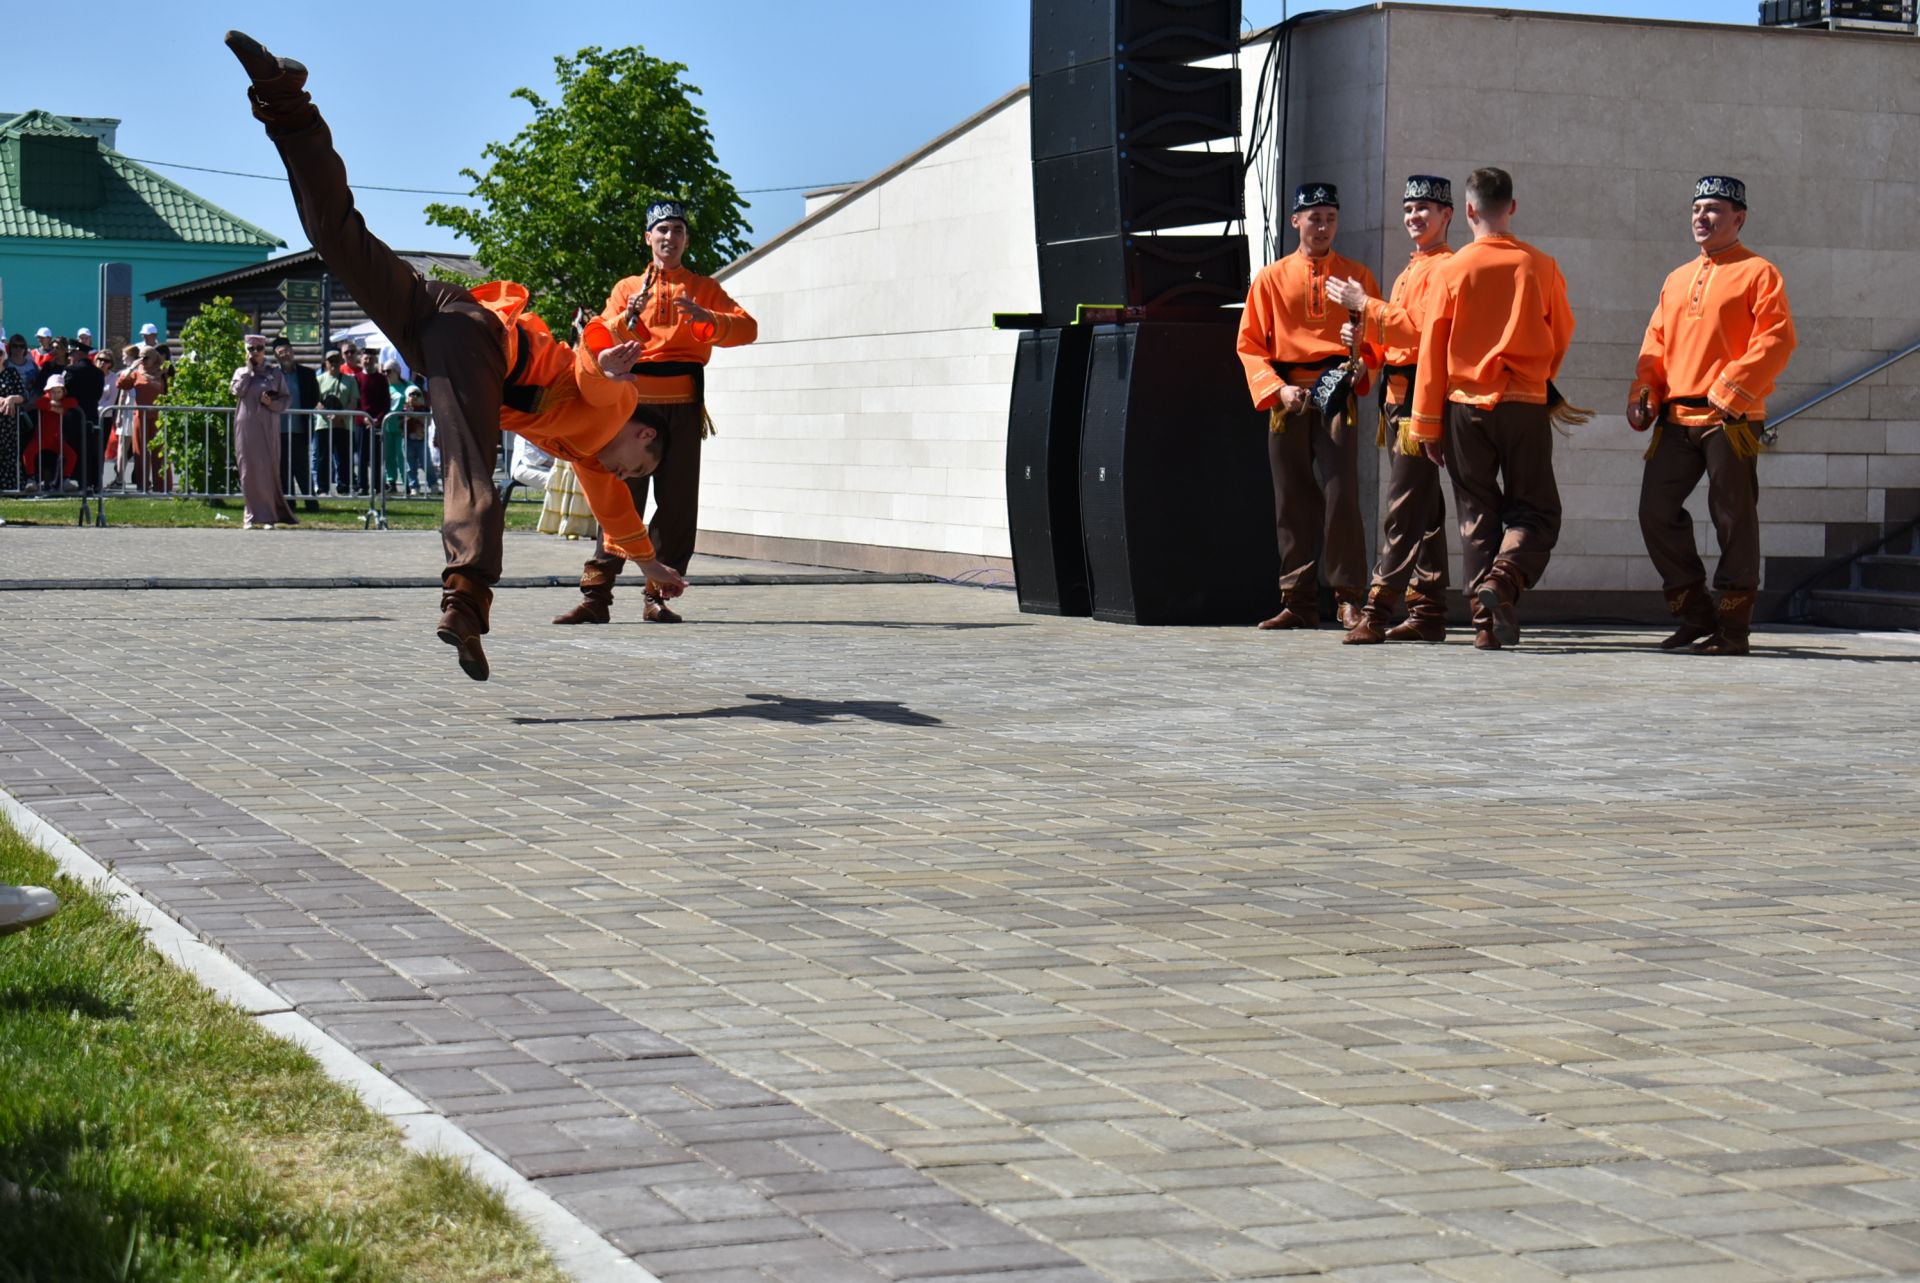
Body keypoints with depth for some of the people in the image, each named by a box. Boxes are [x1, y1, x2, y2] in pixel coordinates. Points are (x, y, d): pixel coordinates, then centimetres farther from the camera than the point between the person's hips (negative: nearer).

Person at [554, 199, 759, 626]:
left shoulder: (703, 288, 16)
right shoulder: (627, 288, 19)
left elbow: (747, 328, 2)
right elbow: (595, 341, 7)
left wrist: (705, 319, -17)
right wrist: (627, 318, -12)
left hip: (683, 405, 0)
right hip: (633, 402, 0)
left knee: (677, 502, -2)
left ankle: (658, 597, 3)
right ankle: (596, 595, -8)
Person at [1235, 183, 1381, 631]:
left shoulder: (1357, 276, 11)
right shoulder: (1271, 279, 11)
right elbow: (1250, 345, 7)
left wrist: (1361, 364, -10)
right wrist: (1276, 389, -8)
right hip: (1288, 399, 2)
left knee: (1341, 492, -13)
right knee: (1293, 501, 3)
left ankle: (1349, 598, -7)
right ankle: (1298, 603, 9)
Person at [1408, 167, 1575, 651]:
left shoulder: (1452, 270, -3)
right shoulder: (1540, 267, -1)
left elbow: (1432, 351, -2)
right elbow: (1561, 337, 11)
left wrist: (1427, 424, 4)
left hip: (1465, 408, 0)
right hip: (1526, 406, 0)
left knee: (1477, 515, 9)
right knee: (1535, 511, 8)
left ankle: (1486, 621, 4)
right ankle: (1503, 580, -19)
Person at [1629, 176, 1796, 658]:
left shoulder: (1758, 273, -1)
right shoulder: (1677, 280, 19)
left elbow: (1776, 340, -11)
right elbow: (1655, 343, 19)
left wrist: (1730, 391, -19)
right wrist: (1643, 393, 2)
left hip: (1731, 420, -6)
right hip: (1677, 419, 6)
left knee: (1733, 520, -2)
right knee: (1656, 512, 1)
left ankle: (1734, 627, 6)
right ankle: (1694, 614, 13)